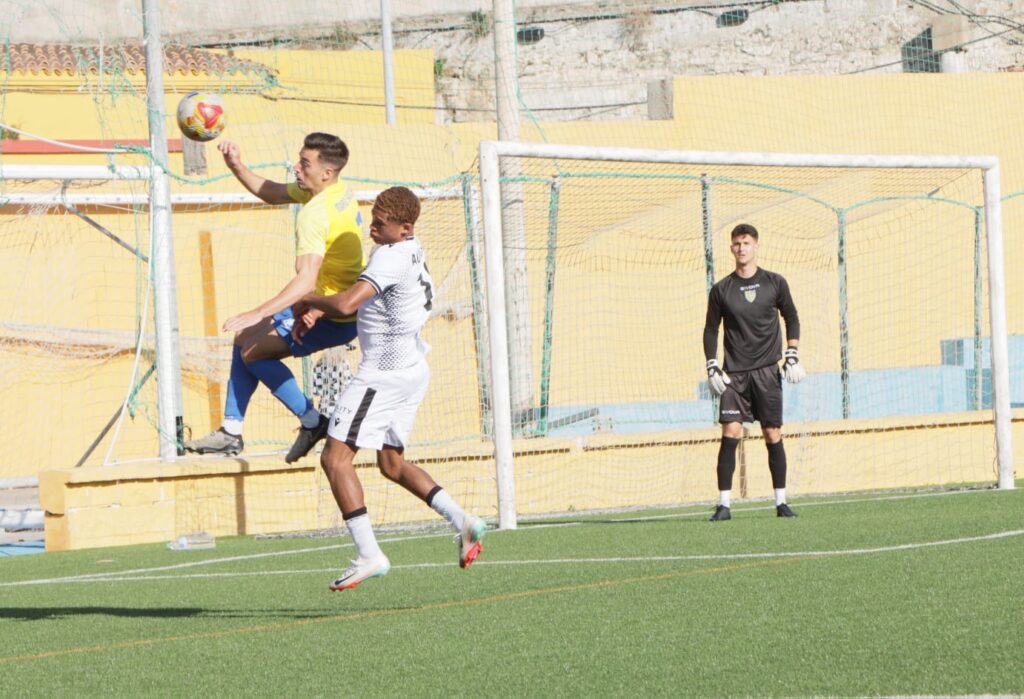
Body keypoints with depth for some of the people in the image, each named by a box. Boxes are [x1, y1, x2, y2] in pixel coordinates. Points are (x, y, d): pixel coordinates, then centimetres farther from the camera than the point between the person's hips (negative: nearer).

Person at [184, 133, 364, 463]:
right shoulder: (339, 193, 3)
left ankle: (312, 421, -3)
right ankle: (231, 430, 18)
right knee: (244, 338, 13)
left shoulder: (316, 214, -27)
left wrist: (258, 314, -40)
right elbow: (272, 193, 17)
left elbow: (306, 281, -36)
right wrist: (237, 167, 1)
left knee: (253, 349, -12)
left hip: (333, 319, -10)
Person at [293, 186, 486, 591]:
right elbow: (358, 301, 25)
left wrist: (308, 300, -9)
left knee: (335, 457, -8)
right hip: (411, 370, 10)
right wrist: (312, 316, 14)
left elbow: (346, 304, -28)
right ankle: (463, 523, 9)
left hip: (385, 371, -10)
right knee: (391, 463, 19)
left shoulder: (391, 257, -18)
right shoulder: (411, 251, 13)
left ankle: (368, 555, -14)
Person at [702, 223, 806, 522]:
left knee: (773, 435, 1)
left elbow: (792, 318, 12)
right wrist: (712, 368, 1)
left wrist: (792, 357, 3)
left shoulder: (775, 283, 4)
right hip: (734, 373, 0)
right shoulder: (721, 290, 4)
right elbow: (711, 329, 10)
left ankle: (781, 502, 10)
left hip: (767, 370, 0)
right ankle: (723, 504, -10)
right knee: (730, 433, -11)